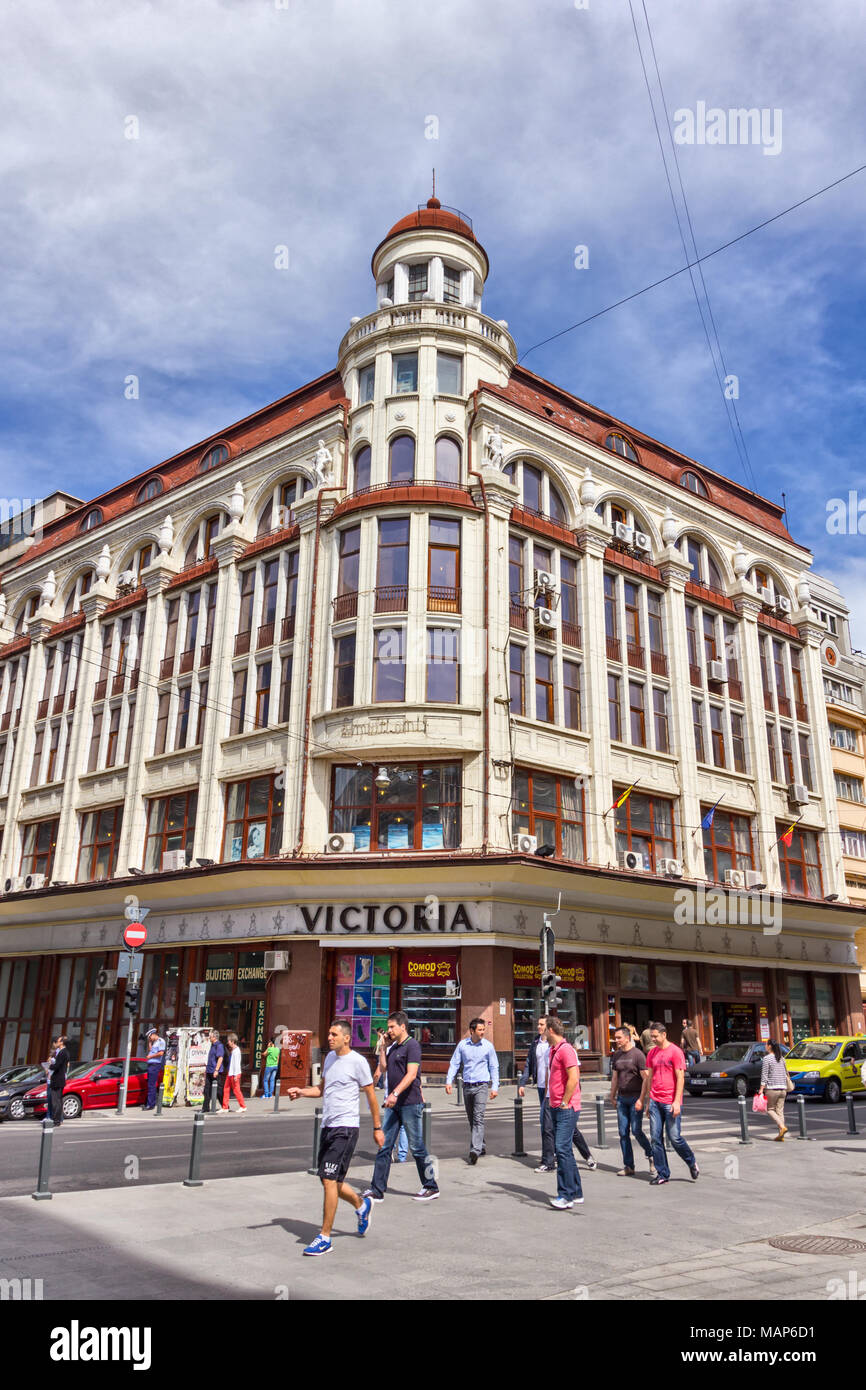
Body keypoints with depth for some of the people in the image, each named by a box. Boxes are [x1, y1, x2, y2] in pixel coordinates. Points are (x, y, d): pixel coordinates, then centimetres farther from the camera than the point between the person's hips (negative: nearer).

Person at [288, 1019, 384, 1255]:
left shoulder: (357, 1061, -11)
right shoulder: (330, 1057, 11)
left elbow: (371, 1095, -5)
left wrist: (377, 1128, -2)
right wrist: (301, 1090, 4)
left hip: (346, 1128, -8)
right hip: (328, 1127, 8)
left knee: (329, 1180, -11)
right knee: (329, 1181, 13)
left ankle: (324, 1238, -1)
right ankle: (361, 1205, 39)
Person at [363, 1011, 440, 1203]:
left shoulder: (412, 1045, -12)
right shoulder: (393, 1047, 16)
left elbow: (411, 1074, -21)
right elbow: (385, 1069, 19)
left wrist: (395, 1093, -31)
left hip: (410, 1103, -8)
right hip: (394, 1104, 8)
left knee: (417, 1147, 2)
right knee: (384, 1146, 4)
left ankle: (431, 1187, 16)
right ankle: (377, 1190, 8)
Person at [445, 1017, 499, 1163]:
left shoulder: (488, 1046, -2)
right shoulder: (462, 1044, 1)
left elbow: (494, 1067, 4)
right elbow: (454, 1063, 6)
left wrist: (495, 1087, -1)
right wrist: (449, 1081, -5)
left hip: (481, 1086, -3)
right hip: (467, 1086, 3)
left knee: (478, 1119, -14)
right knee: (471, 1119, 12)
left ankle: (475, 1150, -19)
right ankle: (481, 1146, 27)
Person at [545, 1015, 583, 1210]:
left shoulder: (566, 1050, -15)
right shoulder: (553, 1050, 17)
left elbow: (573, 1079, -22)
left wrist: (564, 1103, -16)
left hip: (567, 1109, -10)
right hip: (556, 1107, 10)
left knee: (563, 1149, -12)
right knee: (563, 1149, 12)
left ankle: (566, 1195, -10)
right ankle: (576, 1192, 20)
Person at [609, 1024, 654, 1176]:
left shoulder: (638, 1054, -9)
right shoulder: (616, 1055, 10)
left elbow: (646, 1079, -11)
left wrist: (642, 1099, -16)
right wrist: (612, 1096, 16)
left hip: (636, 1097, -6)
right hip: (622, 1098, 6)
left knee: (636, 1131, -9)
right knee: (623, 1133, 4)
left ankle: (651, 1155, 16)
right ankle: (628, 1167, 12)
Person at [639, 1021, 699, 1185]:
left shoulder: (675, 1052, -7)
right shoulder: (652, 1052, 11)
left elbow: (680, 1078, -10)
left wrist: (676, 1101, -16)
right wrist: (643, 1099, 15)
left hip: (670, 1102, -6)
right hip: (655, 1101, 6)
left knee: (674, 1138, -3)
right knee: (655, 1138, 3)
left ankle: (692, 1163, 23)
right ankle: (662, 1174, 12)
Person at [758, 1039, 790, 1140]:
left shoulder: (767, 1058, -9)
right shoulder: (781, 1058, 11)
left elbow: (764, 1075, -13)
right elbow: (785, 1073, 17)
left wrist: (761, 1089, -12)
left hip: (772, 1088, -6)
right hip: (783, 1088, 6)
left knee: (770, 1109, 6)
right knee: (780, 1111, 8)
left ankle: (782, 1127, -13)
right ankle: (781, 1135, 4)